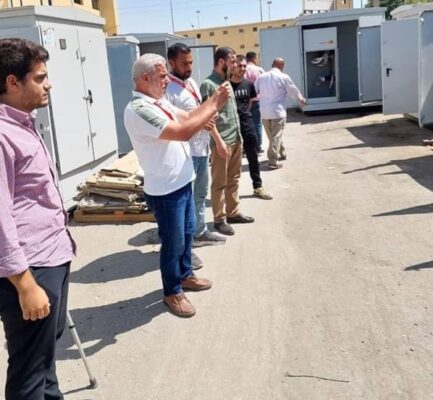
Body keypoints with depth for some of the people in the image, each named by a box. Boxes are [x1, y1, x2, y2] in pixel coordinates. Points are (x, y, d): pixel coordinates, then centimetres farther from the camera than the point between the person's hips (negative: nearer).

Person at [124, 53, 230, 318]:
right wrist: (215, 104, -22)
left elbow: (187, 118, 9)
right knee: (173, 243, 6)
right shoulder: (139, 109, -24)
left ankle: (185, 275, 43)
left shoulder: (160, 102, 6)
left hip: (183, 182, 9)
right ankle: (173, 292, 26)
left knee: (188, 233, 23)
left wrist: (213, 102, -10)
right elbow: (183, 132, -30)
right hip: (165, 190, -9)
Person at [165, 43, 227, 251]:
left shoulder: (192, 81, 11)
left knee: (200, 194, 21)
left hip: (202, 148, 9)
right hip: (186, 152, -9)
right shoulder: (167, 89, -18)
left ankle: (200, 232, 38)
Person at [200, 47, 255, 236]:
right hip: (222, 142, -8)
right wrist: (218, 141, -19)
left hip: (236, 139, 8)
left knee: (233, 180, 15)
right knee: (220, 183, 1)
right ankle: (219, 219, 10)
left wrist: (239, 136, 18)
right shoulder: (208, 85, -13)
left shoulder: (227, 82, 14)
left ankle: (233, 213, 26)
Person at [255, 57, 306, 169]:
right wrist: (301, 99, 25)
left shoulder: (261, 77, 8)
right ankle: (273, 161, -10)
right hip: (278, 111, -5)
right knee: (276, 137, -4)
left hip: (264, 112, 5)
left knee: (272, 136, 18)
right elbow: (293, 91, 7)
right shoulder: (284, 77, -3)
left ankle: (281, 154, 35)